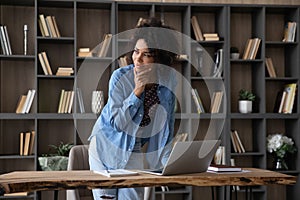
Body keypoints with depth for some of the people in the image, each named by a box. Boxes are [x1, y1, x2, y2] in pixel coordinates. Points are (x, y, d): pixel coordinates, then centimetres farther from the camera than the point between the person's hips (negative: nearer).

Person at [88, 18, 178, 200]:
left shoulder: (169, 79, -9)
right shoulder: (120, 77, -19)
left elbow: (168, 123, 1)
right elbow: (117, 123, -22)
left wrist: (166, 160, -1)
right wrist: (138, 90, -30)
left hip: (139, 153, 3)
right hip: (109, 147, -2)